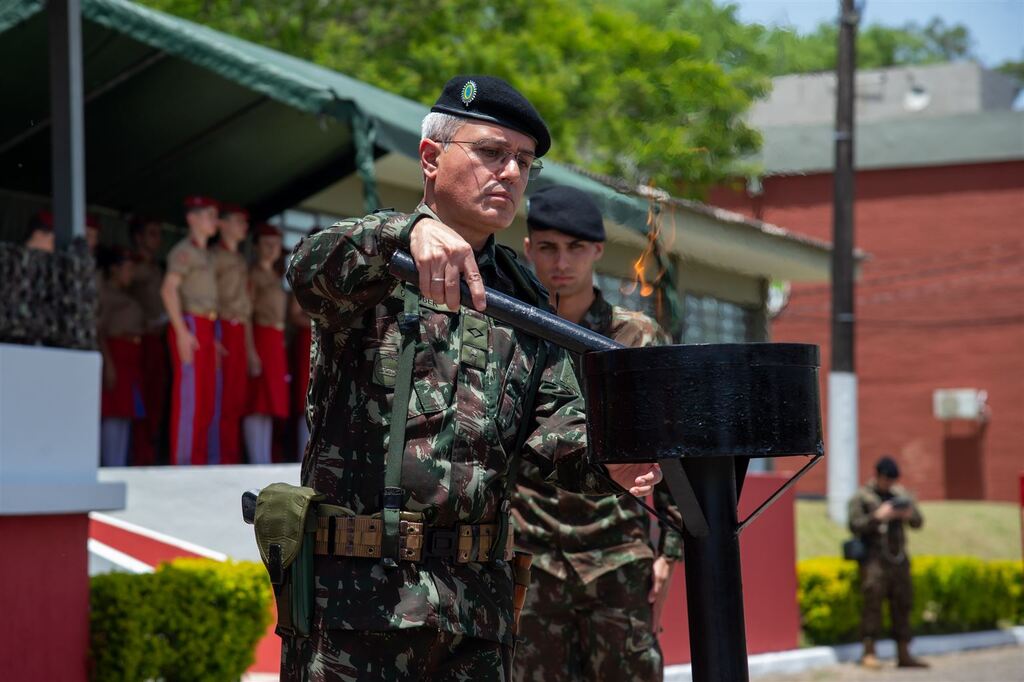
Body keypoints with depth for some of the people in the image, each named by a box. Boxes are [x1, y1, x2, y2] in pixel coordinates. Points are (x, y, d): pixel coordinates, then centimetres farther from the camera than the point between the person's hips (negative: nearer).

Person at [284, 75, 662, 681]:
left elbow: (560, 432, 6)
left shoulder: (525, 304, 17)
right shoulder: (368, 269, 2)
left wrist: (607, 459, -18)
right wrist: (411, 229, -43)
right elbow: (312, 271, -23)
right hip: (354, 592, -5)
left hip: (479, 602, 5)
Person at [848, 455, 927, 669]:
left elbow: (919, 522, 15)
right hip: (874, 557, -5)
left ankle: (903, 655, 10)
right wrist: (877, 516, -20)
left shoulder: (901, 494, 16)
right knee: (872, 600, -14)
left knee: (902, 603, 5)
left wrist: (909, 515, -7)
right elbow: (855, 525, -9)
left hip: (899, 557, 5)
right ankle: (869, 653, -15)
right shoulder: (861, 497, 1)